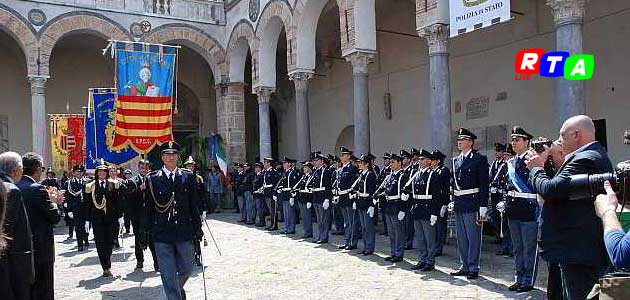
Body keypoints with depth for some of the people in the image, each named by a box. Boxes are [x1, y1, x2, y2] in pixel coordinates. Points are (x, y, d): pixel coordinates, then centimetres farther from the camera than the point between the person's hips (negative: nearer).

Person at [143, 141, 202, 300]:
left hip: (184, 232, 2)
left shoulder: (188, 177, 5)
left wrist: (197, 228, 5)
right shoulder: (153, 178, 1)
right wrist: (146, 231, 0)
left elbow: (194, 205, 7)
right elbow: (148, 207, 2)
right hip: (162, 234, -2)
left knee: (187, 268, 13)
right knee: (168, 274, 2)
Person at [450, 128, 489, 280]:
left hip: (472, 204, -7)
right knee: (461, 237, 13)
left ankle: (473, 268, 11)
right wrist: (451, 202, 12)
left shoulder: (480, 159, -7)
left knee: (473, 237, 1)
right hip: (458, 204, 7)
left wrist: (483, 206, -15)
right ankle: (464, 266, 23)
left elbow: (484, 184, -11)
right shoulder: (456, 160, 14)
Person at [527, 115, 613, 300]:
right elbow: (561, 182, 16)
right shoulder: (597, 155, 16)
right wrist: (547, 163, 7)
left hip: (579, 250, -11)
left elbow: (551, 190, -26)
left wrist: (536, 168, -9)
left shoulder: (584, 159, -20)